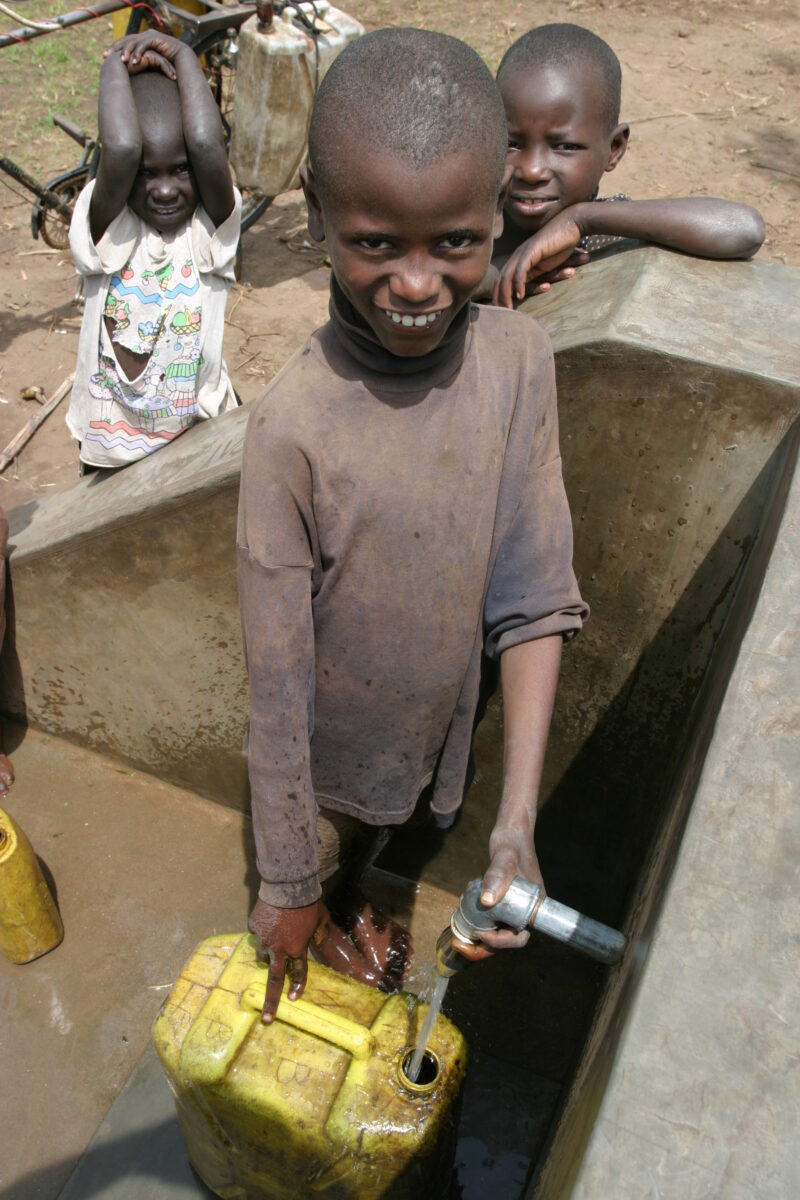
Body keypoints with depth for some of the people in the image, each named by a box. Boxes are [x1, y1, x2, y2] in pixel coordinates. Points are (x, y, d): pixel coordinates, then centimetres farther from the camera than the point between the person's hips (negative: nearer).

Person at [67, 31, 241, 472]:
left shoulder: (211, 229, -13)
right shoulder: (107, 231, -15)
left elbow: (206, 144, -32)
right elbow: (121, 150, -34)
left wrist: (183, 56, -19)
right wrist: (116, 65, -19)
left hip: (201, 439, 0)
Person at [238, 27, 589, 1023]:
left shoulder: (519, 359, -19)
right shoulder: (295, 426, -32)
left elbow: (533, 601, -17)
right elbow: (276, 691, -24)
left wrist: (518, 822, -21)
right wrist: (286, 888, -13)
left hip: (435, 723, 4)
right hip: (328, 748, -4)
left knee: (369, 839, 33)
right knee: (308, 873, 26)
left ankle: (346, 910, 66)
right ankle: (303, 929, 61)